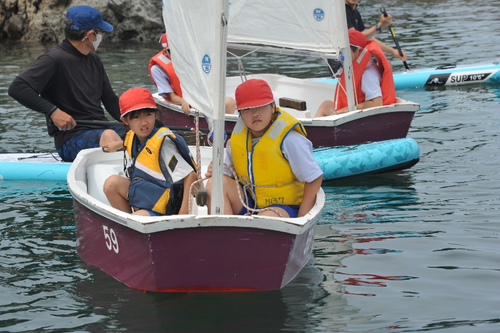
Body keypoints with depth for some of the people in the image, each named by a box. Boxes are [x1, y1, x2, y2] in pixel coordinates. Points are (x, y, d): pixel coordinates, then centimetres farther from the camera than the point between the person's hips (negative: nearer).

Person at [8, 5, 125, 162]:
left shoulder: (94, 60, 18)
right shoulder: (54, 59, -8)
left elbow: (110, 101, 24)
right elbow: (17, 88, -16)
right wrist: (52, 111, -22)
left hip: (100, 129, 8)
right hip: (70, 139, -8)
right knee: (108, 136, -37)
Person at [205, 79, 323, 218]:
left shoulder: (288, 139, -17)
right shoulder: (237, 137, 1)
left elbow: (314, 178, -14)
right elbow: (228, 173, 12)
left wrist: (302, 218, -15)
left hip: (282, 206, -6)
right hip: (247, 204, 6)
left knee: (266, 220, -41)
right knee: (214, 184, -20)